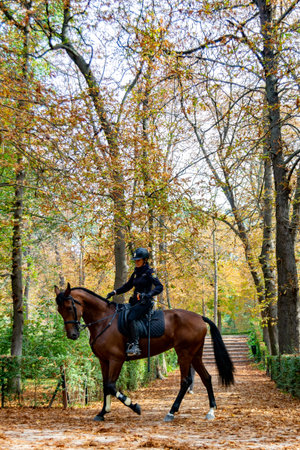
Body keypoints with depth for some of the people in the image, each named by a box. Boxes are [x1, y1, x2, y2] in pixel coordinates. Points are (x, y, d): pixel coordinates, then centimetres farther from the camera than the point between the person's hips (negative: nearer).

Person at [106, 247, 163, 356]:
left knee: (131, 318, -30)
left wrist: (149, 294, -33)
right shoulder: (136, 273, 17)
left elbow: (159, 287, -16)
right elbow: (127, 286, 24)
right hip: (135, 301, 9)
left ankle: (134, 345, -35)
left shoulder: (149, 272, -6)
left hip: (145, 302, -9)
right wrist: (115, 292, 12)